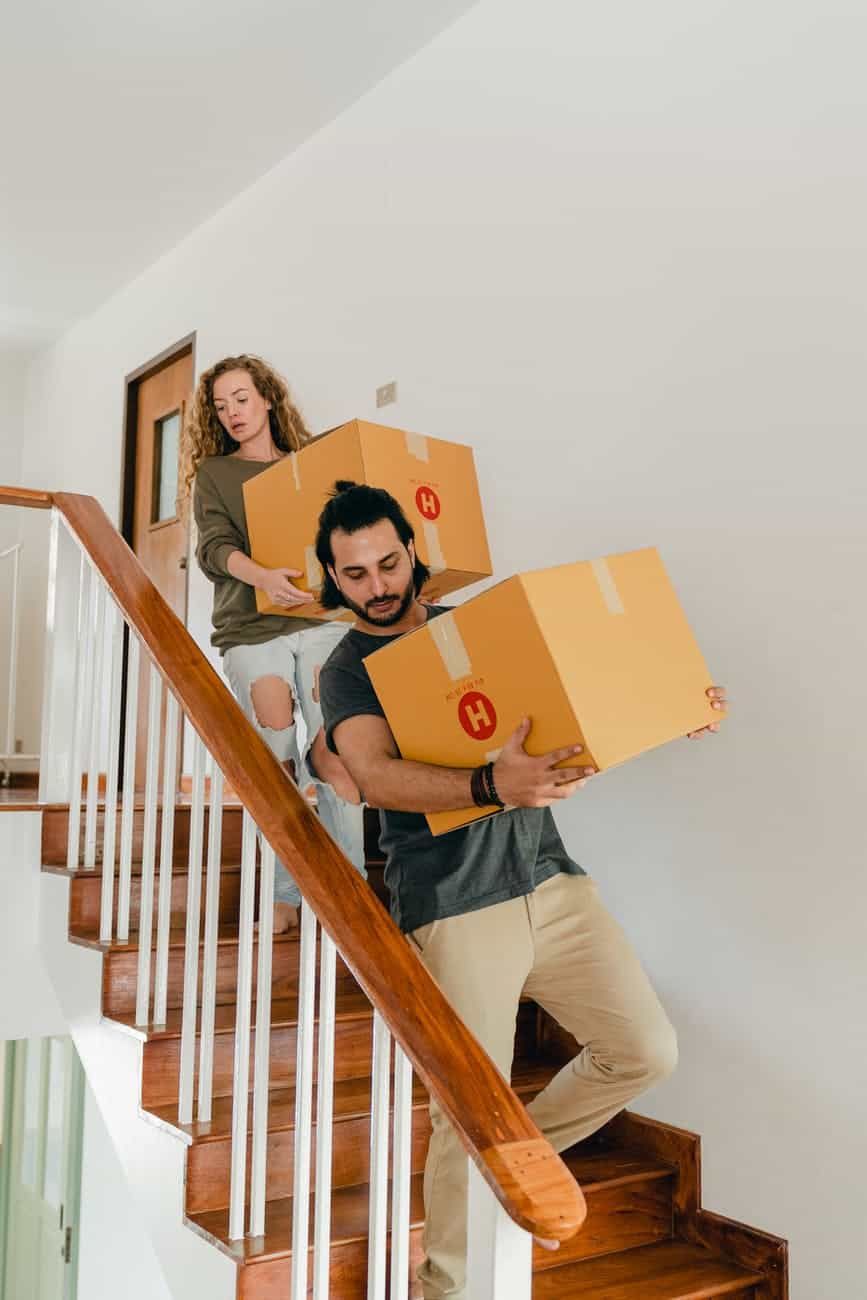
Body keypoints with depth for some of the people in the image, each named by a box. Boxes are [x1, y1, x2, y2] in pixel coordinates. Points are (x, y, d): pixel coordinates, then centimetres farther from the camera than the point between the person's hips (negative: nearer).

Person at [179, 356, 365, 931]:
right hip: (251, 628, 0)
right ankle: (287, 896, 5)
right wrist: (263, 576, -24)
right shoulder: (214, 473, 12)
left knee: (334, 755, -11)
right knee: (276, 767, -6)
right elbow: (213, 548, -3)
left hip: (321, 617, 1)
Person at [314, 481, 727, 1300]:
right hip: (455, 908, -5)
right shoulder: (347, 671, -1)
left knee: (647, 1049, 6)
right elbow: (376, 776, -20)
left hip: (550, 876, 5)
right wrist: (489, 786, -38)